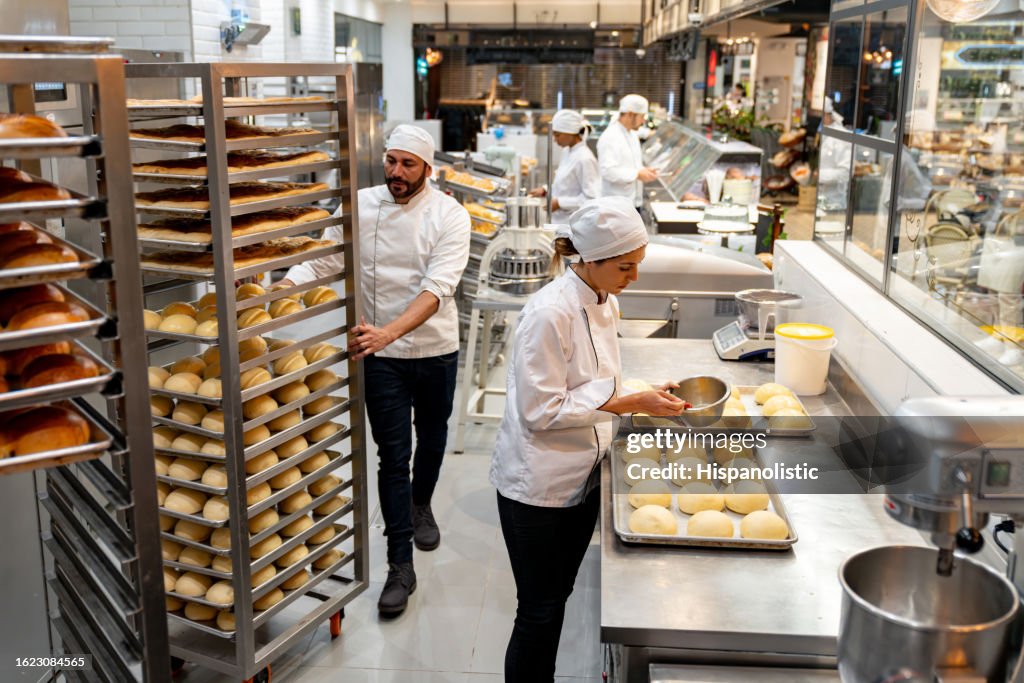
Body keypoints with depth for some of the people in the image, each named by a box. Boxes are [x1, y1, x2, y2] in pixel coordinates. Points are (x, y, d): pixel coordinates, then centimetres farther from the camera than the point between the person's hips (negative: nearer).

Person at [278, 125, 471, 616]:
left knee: (432, 435, 21)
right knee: (392, 456, 1)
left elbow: (437, 288, -25)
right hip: (380, 354, 0)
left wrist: (387, 332, -40)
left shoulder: (449, 216, -13)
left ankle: (421, 506, 51)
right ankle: (401, 567, 8)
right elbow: (320, 260, -10)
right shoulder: (360, 206, -6)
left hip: (435, 349, 1)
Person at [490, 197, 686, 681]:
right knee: (539, 610, 4)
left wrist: (644, 396, -2)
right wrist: (630, 403, -23)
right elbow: (542, 410, -23)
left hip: (581, 476, 8)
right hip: (537, 483, -8)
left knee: (559, 595, 20)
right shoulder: (550, 313, -24)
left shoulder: (605, 303, 2)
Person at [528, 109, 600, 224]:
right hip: (560, 221, 8)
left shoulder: (584, 158, -17)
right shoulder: (568, 152, 9)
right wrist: (545, 190, 6)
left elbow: (591, 197, -19)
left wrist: (559, 203, -20)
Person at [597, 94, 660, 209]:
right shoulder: (610, 137, -15)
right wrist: (637, 174, -21)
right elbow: (608, 170, -23)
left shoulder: (632, 135, 16)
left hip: (634, 201, 9)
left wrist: (644, 171, 4)